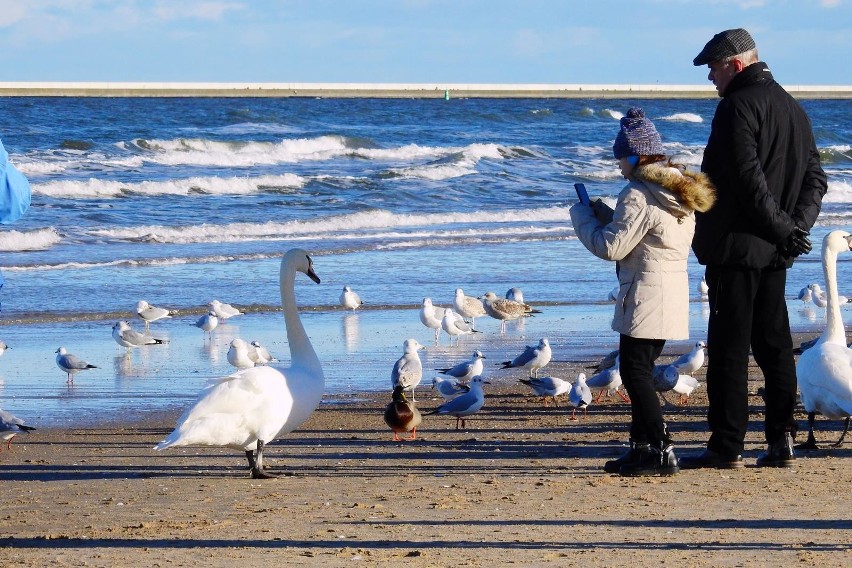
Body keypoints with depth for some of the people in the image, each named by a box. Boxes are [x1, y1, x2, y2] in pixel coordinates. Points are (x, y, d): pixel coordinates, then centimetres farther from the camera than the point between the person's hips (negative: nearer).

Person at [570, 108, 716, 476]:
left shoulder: (638, 195, -16)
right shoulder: (680, 192, 14)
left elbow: (611, 246, -15)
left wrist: (582, 217, 0)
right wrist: (603, 214, 18)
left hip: (646, 293, -10)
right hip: (674, 291, 10)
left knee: (634, 371, -6)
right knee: (640, 371, 16)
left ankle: (660, 452, -10)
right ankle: (641, 447, 20)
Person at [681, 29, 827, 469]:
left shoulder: (739, 106, -13)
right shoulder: (791, 107, 15)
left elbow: (748, 179, -21)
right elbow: (815, 177, 14)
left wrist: (783, 229, -15)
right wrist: (796, 227, 2)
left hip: (736, 248, -8)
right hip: (775, 252, 8)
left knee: (729, 348, -4)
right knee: (774, 345, 12)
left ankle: (727, 447, -3)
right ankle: (781, 441, 11)